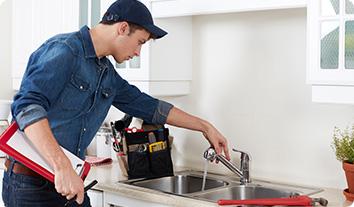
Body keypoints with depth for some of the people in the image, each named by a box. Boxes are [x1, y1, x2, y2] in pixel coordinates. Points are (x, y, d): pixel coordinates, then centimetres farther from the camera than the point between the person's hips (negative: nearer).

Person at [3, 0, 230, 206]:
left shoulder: (108, 75, 10)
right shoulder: (64, 50, -16)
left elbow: (148, 106, 20)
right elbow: (27, 105, -29)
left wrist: (205, 127, 23)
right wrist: (63, 167, -37)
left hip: (70, 181, 8)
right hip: (31, 181, -8)